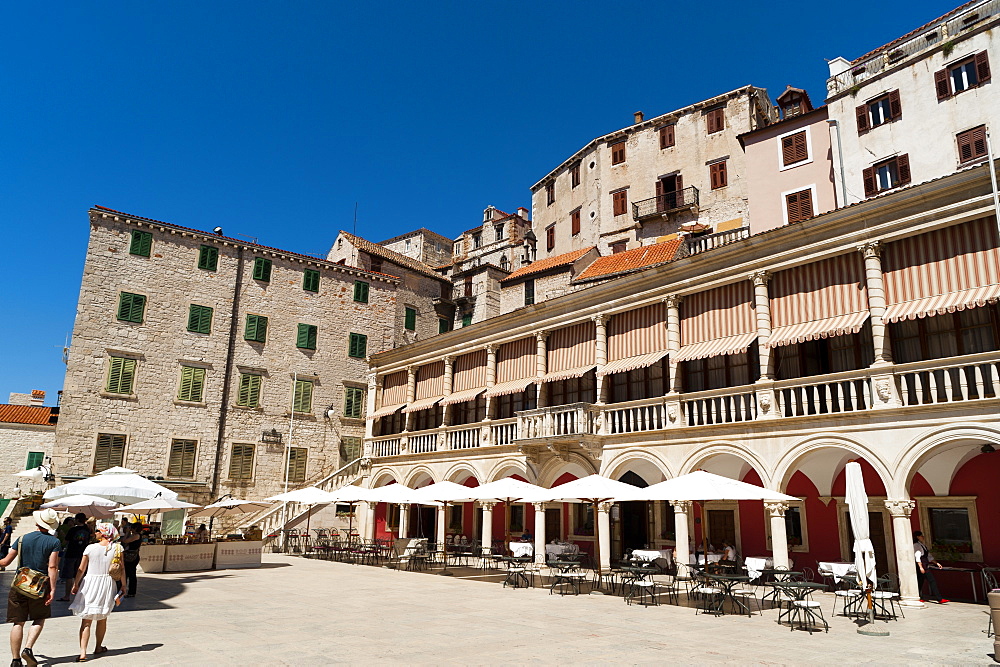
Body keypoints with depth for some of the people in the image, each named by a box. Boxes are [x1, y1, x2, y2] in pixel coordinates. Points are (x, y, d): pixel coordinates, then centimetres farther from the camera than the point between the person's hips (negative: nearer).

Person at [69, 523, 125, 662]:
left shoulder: (90, 548, -6)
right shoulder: (117, 548, -4)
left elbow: (81, 569, 1)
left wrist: (75, 584, 15)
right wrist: (123, 585, 9)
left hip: (90, 583, -1)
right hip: (107, 584, 2)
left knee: (86, 620, 2)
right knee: (102, 618, 18)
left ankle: (83, 652, -7)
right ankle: (98, 647, 30)